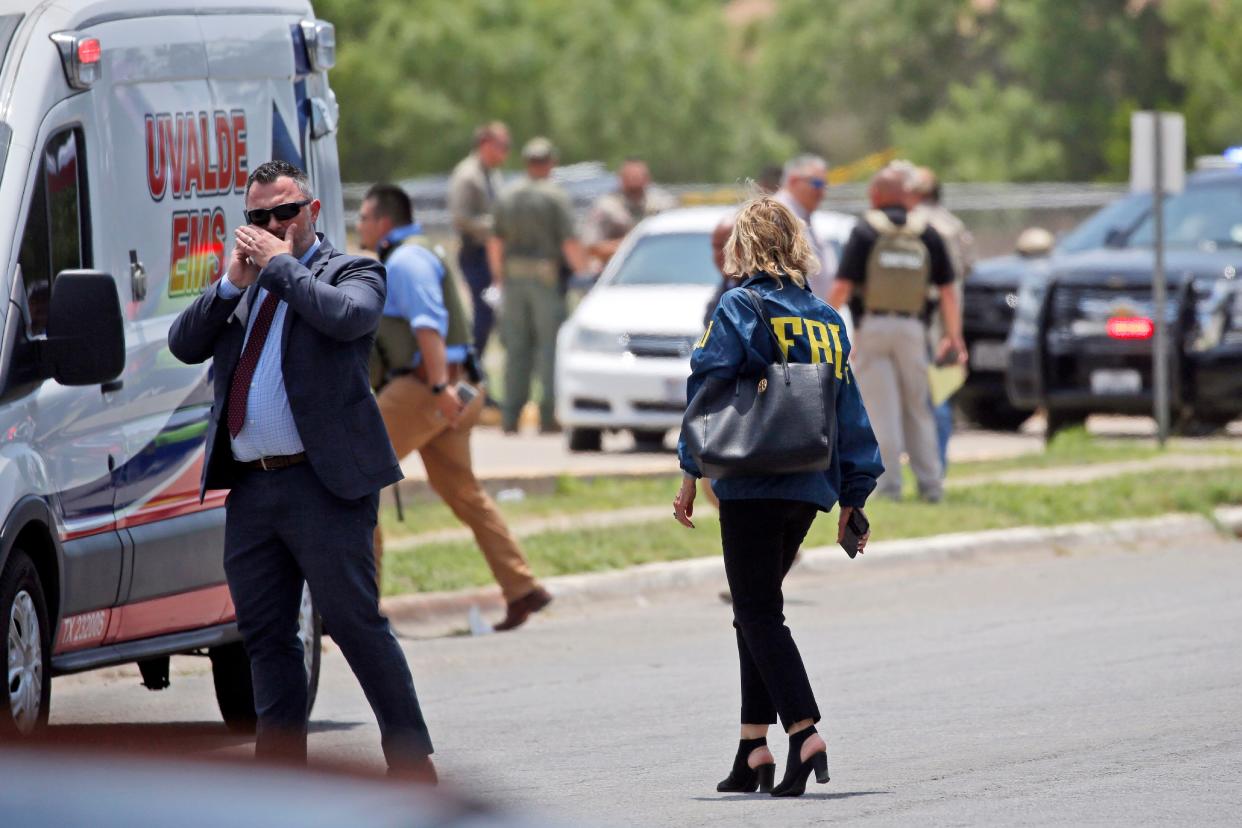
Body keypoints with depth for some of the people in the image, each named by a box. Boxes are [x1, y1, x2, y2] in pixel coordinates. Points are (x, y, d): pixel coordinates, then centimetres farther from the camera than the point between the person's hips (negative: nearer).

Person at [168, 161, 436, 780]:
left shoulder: (351, 273, 2)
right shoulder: (238, 290, 19)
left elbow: (348, 317, -20)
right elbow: (183, 345, 10)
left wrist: (281, 265, -11)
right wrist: (233, 284, -2)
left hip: (323, 484, -6)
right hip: (250, 489, 6)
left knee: (355, 623, -5)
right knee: (265, 634, 9)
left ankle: (412, 762, 4)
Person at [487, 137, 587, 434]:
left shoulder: (507, 195, 8)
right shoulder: (555, 196, -8)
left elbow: (495, 242, 11)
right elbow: (570, 243, -13)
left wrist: (499, 277, 20)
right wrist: (585, 273, -3)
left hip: (513, 277, 5)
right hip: (547, 276, -5)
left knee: (517, 347, 8)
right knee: (550, 346, 0)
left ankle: (511, 416, 5)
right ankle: (549, 415, -4)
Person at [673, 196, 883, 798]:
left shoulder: (738, 310, -6)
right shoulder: (827, 319, 11)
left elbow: (708, 389, -10)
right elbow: (849, 409, 13)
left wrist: (691, 475, -4)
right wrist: (853, 498, 17)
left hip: (751, 485, -6)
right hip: (810, 488, 6)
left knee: (759, 614, -5)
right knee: (757, 611, 16)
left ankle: (803, 732, -21)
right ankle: (754, 748, 14)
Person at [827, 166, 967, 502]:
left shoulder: (865, 231, -2)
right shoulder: (927, 233, 7)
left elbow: (843, 287, -8)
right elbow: (947, 289, 5)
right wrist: (954, 336, 11)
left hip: (872, 326, -3)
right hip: (912, 329, 3)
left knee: (880, 411, -1)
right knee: (917, 409, 11)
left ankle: (889, 484, -4)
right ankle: (931, 484, 8)